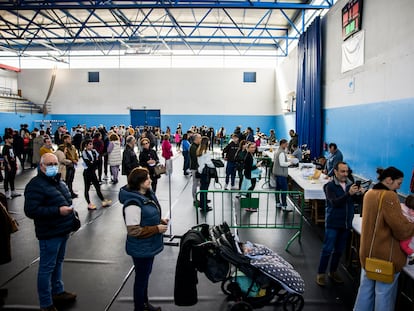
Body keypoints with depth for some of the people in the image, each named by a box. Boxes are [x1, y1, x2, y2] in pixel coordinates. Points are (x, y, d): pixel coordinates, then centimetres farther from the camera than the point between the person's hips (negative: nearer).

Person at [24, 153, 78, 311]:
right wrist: (58, 211, -28)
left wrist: (71, 218, 15)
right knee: (46, 268, 3)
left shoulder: (58, 181, 12)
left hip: (62, 231, 9)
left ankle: (58, 292, 39)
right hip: (49, 234, -8)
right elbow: (31, 210, -25)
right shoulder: (35, 185, -17)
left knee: (58, 263, 22)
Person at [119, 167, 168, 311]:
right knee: (141, 277, 11)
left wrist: (160, 220, -2)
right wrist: (157, 229, -24)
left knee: (145, 274, 25)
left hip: (149, 245, 9)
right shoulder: (133, 203, -29)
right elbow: (134, 231, -28)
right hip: (141, 248, -9)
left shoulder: (147, 194, -1)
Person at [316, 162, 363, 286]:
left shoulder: (351, 184, 3)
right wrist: (349, 194, -35)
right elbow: (334, 202, -22)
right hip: (333, 223, -4)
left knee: (339, 250, 15)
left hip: (346, 223, 4)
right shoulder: (330, 186, -9)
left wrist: (362, 193, -21)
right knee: (327, 250, 0)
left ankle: (333, 272, 30)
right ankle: (321, 274, 12)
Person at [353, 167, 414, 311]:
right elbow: (401, 227, -23)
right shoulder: (389, 196, -20)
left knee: (366, 286, 19)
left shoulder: (369, 193, 5)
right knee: (384, 291, 7)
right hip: (386, 254, -8)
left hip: (367, 251, 8)